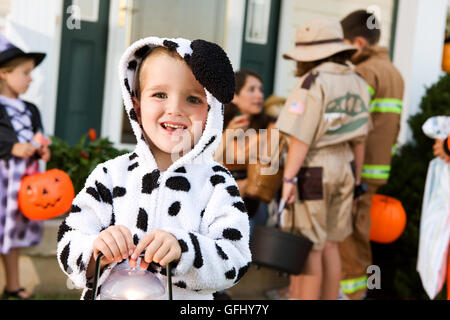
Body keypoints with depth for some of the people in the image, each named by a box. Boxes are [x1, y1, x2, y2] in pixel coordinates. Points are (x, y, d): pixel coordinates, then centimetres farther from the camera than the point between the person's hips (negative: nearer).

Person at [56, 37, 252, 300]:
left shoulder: (217, 183, -11)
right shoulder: (111, 175, -7)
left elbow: (234, 264, -19)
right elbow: (69, 249, -11)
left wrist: (182, 250, -34)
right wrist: (97, 252, -29)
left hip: (188, 305, 0)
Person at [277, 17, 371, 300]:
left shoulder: (314, 81, -15)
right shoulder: (357, 83, 8)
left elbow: (302, 136, -20)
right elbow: (359, 139, 11)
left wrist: (288, 178, -18)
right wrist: (355, 179, 17)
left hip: (312, 172, -7)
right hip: (343, 168, 8)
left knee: (309, 248, 1)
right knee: (329, 245, 16)